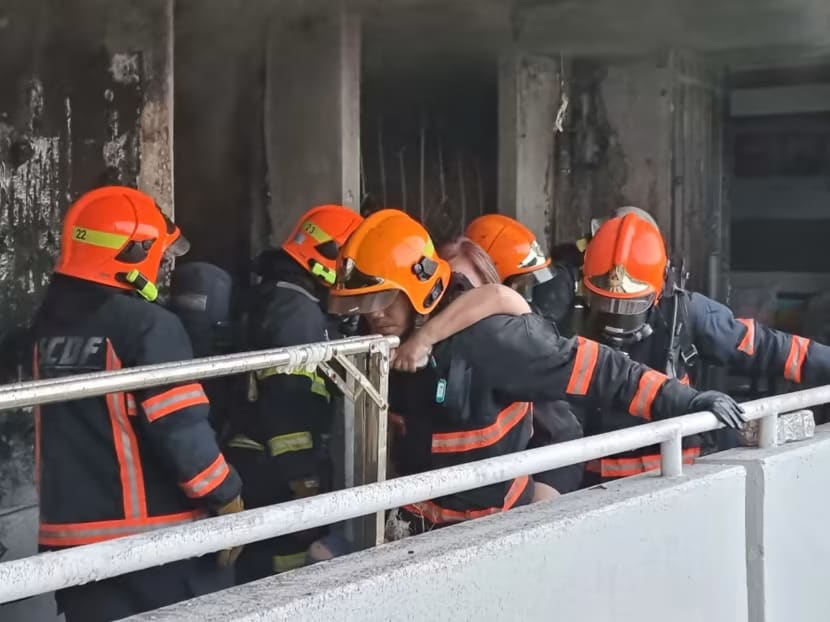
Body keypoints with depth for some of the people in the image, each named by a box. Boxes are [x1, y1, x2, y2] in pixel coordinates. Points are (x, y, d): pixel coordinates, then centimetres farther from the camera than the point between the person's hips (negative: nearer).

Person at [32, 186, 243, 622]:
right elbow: (183, 430, -18)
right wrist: (228, 499, -7)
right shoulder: (148, 325, -15)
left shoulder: (48, 324, 6)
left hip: (69, 532, 7)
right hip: (153, 534, -6)